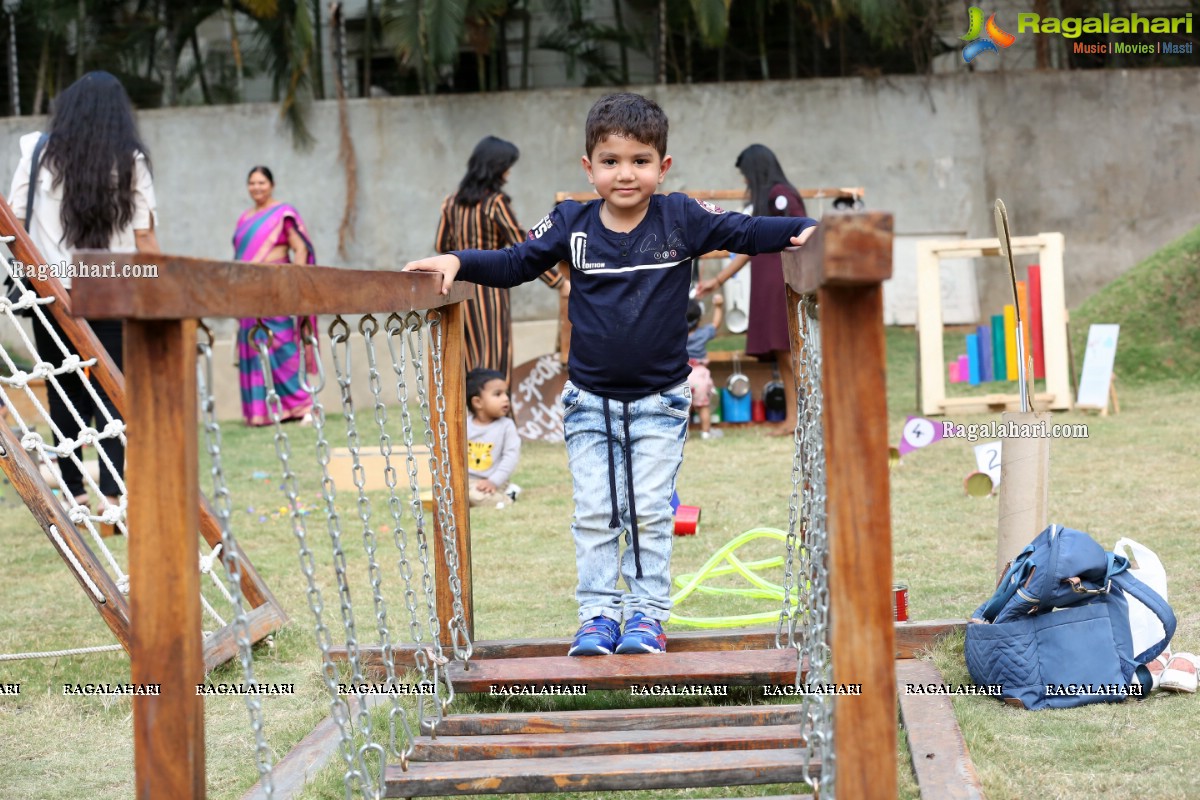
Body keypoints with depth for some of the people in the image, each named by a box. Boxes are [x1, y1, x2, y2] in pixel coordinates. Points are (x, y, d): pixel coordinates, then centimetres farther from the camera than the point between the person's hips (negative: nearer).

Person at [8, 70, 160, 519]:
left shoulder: (40, 152, 3)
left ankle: (72, 493, 9)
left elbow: (12, 219, 3)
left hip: (51, 291, 1)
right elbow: (145, 237, -2)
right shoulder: (131, 161, 0)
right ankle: (112, 495, -6)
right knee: (112, 394, 0)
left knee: (66, 394, 8)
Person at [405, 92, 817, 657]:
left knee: (650, 510, 2)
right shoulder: (571, 225, -4)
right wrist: (457, 262, -9)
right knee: (594, 514, 4)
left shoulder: (682, 219, -7)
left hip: (659, 402, -1)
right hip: (590, 403, 1)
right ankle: (598, 614, 11)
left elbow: (747, 231, -5)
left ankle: (646, 613, 11)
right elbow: (514, 263, 4)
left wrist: (801, 230, -20)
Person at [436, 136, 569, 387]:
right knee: (494, 357, -3)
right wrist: (559, 282, -6)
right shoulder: (496, 202, -11)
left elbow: (442, 245, 15)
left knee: (468, 361, 10)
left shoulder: (453, 201, 7)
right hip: (489, 287, -6)